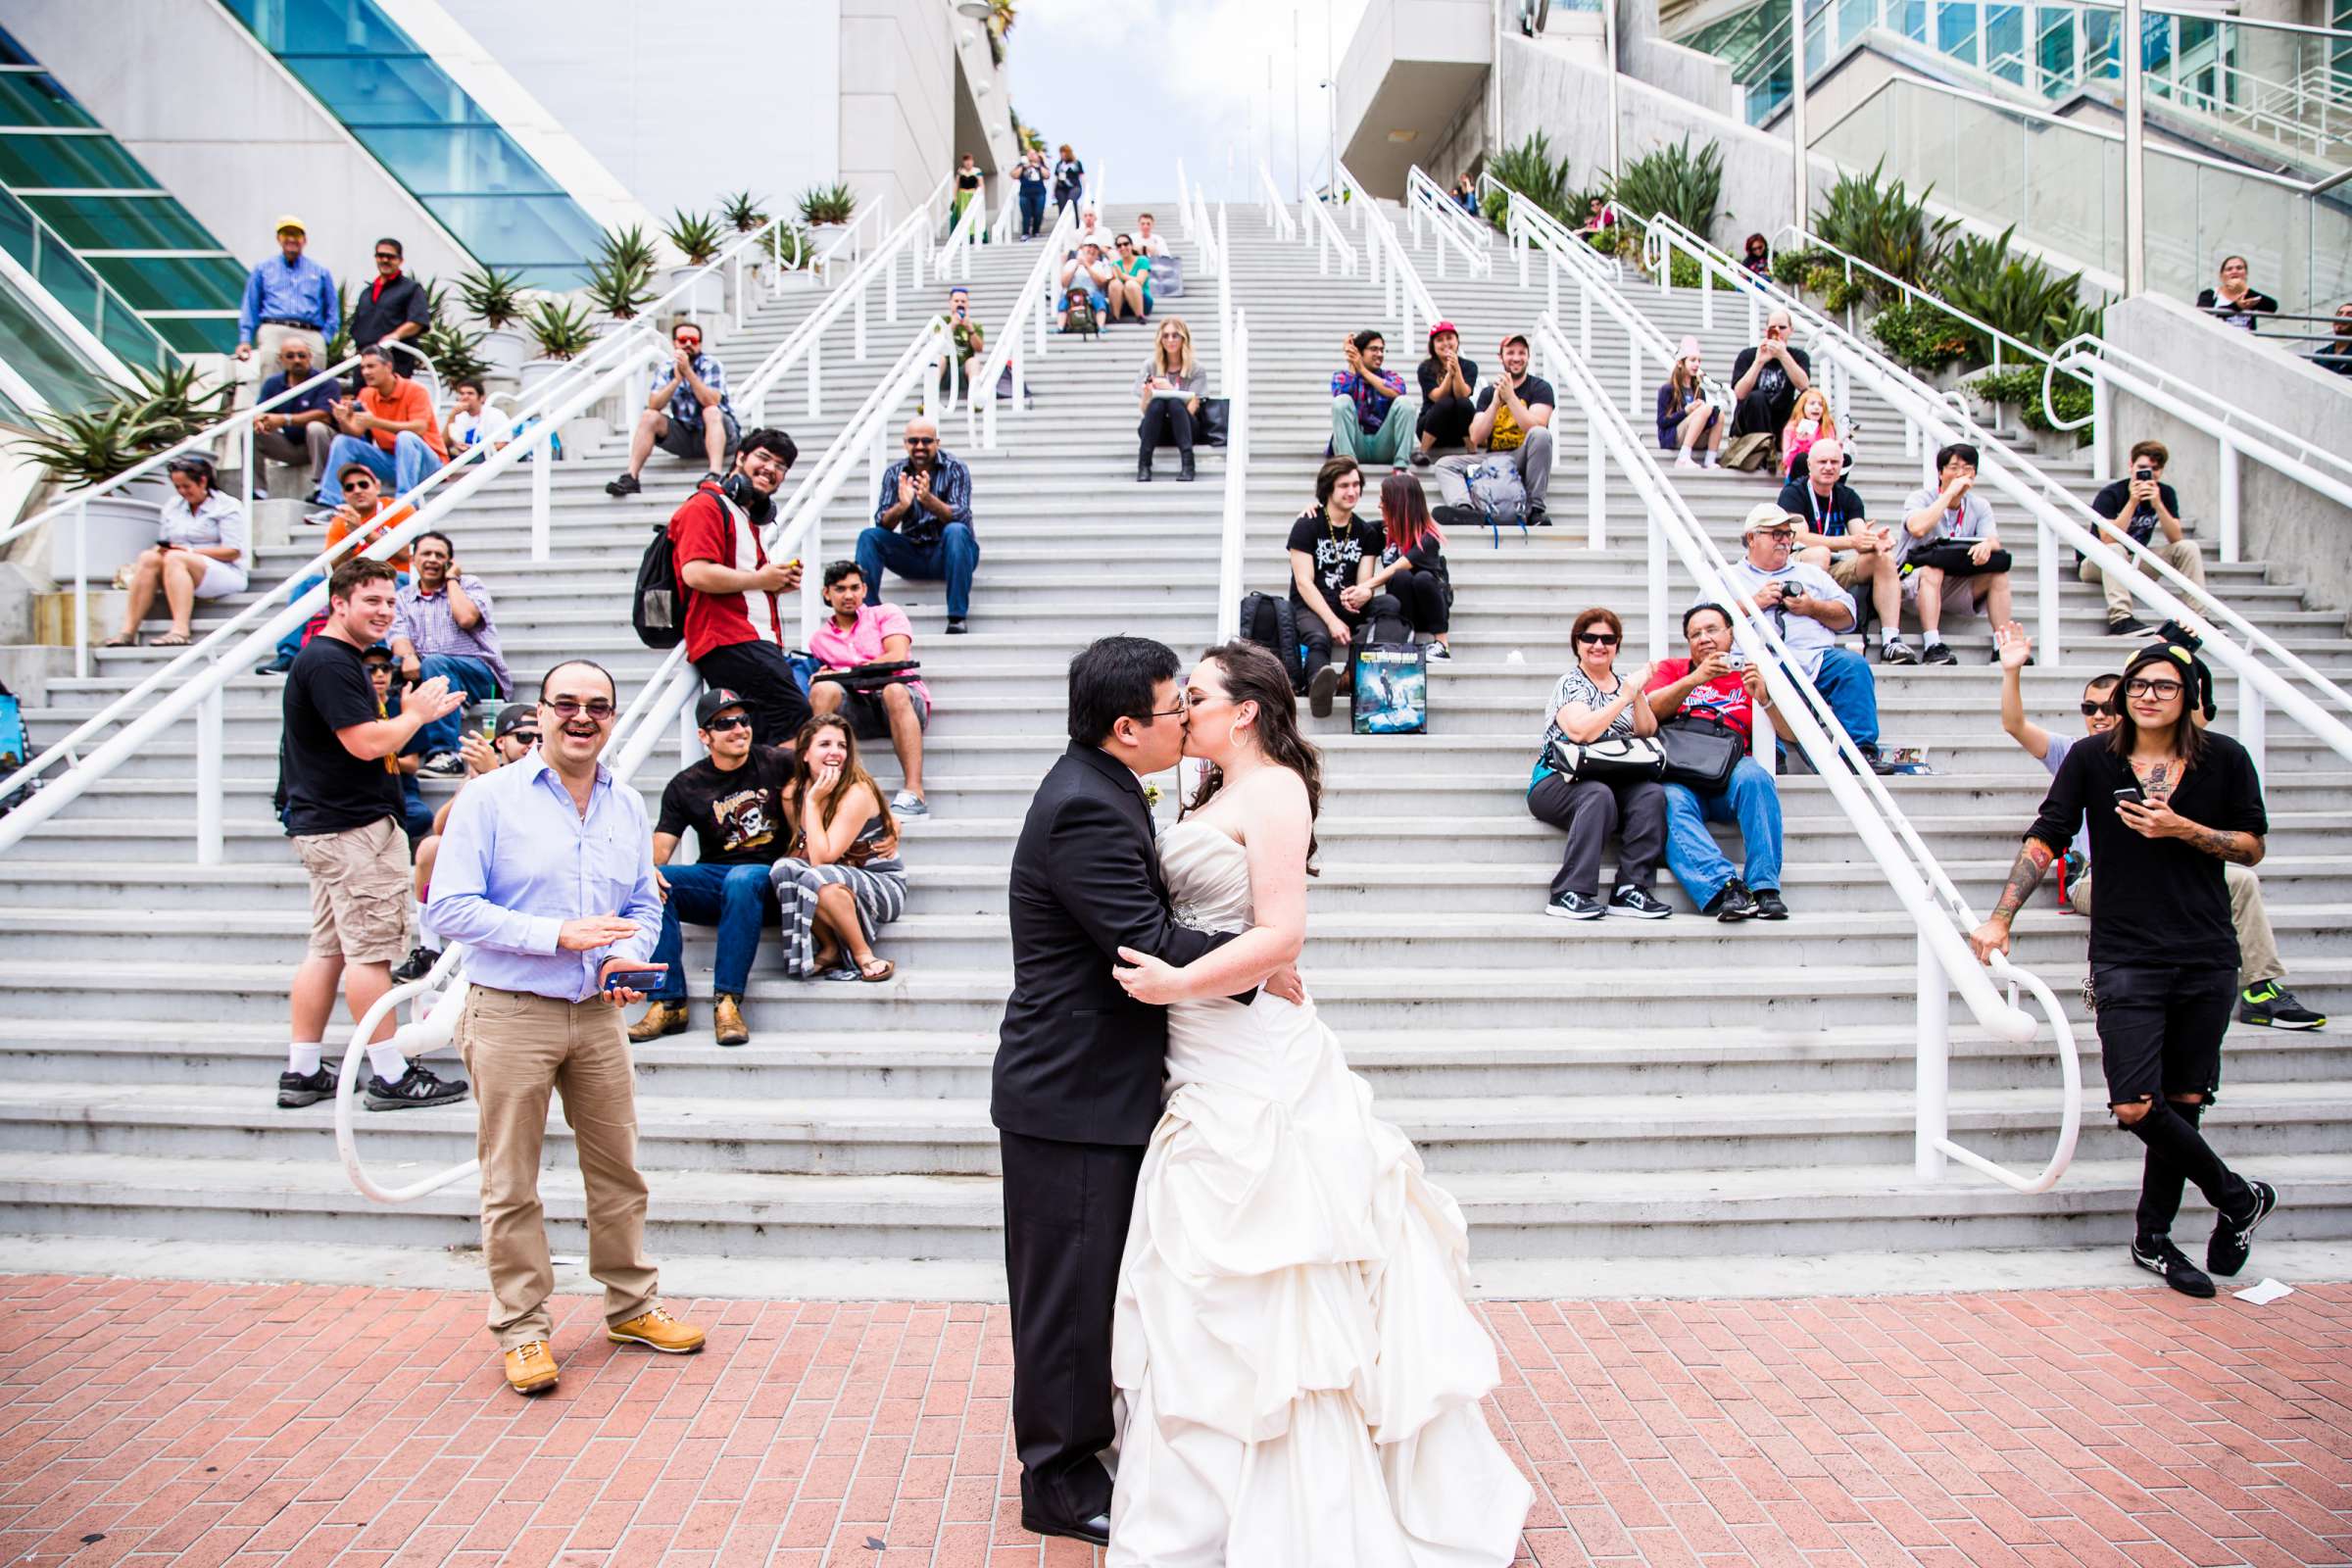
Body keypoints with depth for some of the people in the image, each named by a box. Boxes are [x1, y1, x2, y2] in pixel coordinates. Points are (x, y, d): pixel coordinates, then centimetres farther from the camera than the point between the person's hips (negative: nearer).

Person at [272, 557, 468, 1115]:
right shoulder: (329, 662, -14)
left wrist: (418, 713, 11)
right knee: (371, 950, -6)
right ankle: (390, 1076, -1)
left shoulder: (340, 660, 19)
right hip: (352, 828, -11)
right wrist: (416, 715, -6)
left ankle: (301, 1073, 18)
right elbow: (368, 743, -21)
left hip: (325, 826, 11)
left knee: (328, 949, 13)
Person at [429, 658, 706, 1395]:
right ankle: (523, 1328, 20)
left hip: (598, 1013, 4)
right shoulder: (490, 797, -7)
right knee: (511, 1186, 5)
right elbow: (450, 907, -12)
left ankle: (632, 1306, 29)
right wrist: (558, 934, -19)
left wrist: (629, 957, -6)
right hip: (511, 1015, -4)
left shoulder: (628, 806, 9)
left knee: (618, 1169, 13)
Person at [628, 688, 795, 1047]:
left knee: (742, 879, -39)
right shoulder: (685, 786, 7)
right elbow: (659, 849, -1)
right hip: (713, 879, 3)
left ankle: (727, 1001, -37)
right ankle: (668, 1003, -27)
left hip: (769, 882, -3)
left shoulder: (775, 763, 4)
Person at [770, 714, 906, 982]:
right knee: (783, 868, -22)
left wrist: (813, 802, -23)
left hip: (884, 885, -6)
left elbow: (822, 858, -25)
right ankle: (830, 949, -8)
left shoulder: (858, 793, -21)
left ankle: (864, 956, -15)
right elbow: (801, 850, 12)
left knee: (818, 879, -34)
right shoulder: (793, 794, -1)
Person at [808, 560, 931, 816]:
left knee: (894, 690, -38)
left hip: (906, 700, -2)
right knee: (823, 690, -28)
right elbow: (824, 681, 23)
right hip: (855, 710, 2)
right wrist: (828, 677, -1)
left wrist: (847, 672, -6)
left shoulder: (886, 614, 13)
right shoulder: (819, 638, 24)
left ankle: (915, 793, -47)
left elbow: (897, 658, -3)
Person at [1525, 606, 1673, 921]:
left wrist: (1638, 694, -6)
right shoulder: (1571, 684, 1)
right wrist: (1625, 696, -13)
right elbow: (1581, 732, -18)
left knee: (1652, 793, -26)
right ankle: (1570, 893, -38)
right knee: (1598, 795, -37)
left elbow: (1647, 732, 9)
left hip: (1615, 782, 5)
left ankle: (1630, 890, -28)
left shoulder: (1624, 683, 20)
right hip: (1558, 782, -5)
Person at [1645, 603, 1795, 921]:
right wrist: (1696, 679, -11)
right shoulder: (1672, 669, 25)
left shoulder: (1750, 676, 24)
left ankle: (1765, 886, -34)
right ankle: (1726, 889, -46)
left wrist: (1764, 698, -6)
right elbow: (1651, 710, 3)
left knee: (1754, 776, -33)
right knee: (1672, 803, -34)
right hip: (1680, 777, 0)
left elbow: (1791, 734, 12)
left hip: (1730, 775, 0)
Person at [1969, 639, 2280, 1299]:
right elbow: (2045, 840, -1)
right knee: (2136, 1107, -10)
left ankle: (2153, 1238, 23)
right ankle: (2239, 1197, 15)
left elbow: (2252, 848, 9)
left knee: (2182, 1102, 7)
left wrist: (2184, 830, -10)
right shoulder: (2092, 760, 0)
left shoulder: (2225, 760, 3)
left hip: (2207, 956, 2)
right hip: (2126, 956, -1)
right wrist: (2001, 918, -7)